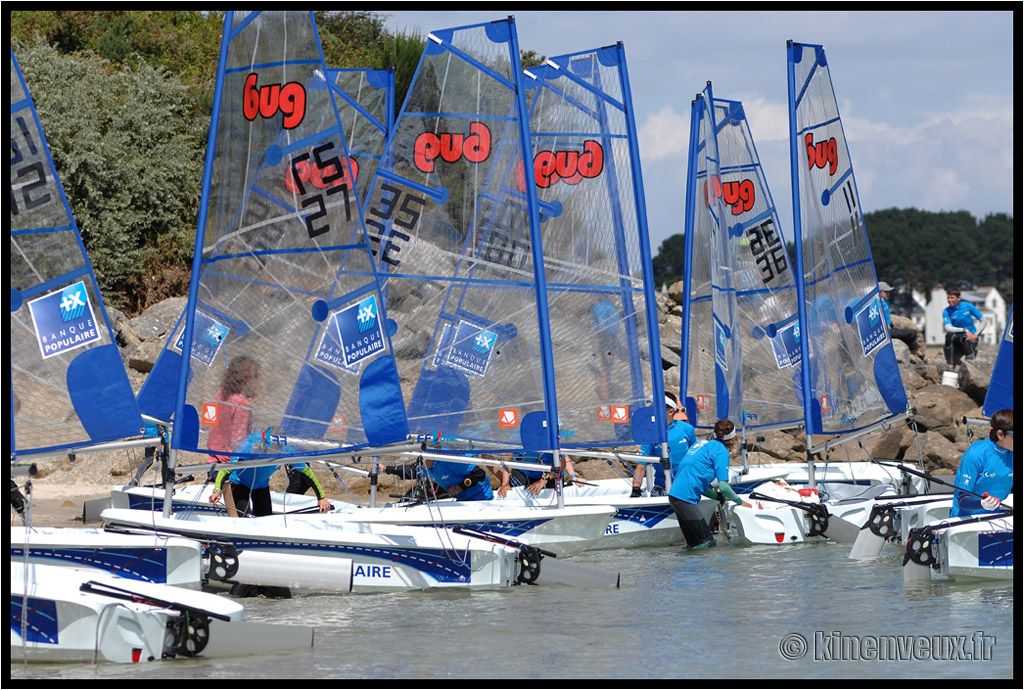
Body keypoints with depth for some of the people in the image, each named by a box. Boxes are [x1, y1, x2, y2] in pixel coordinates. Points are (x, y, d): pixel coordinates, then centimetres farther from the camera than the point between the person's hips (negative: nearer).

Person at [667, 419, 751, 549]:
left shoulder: (702, 444, 22)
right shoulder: (721, 450, -3)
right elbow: (723, 486, -9)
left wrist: (720, 497, 25)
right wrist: (740, 502, 6)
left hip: (673, 495, 9)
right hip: (686, 498, -9)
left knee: (693, 544, 13)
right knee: (708, 542, -11)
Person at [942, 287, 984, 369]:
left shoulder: (967, 306, -5)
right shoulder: (947, 311, -5)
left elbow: (983, 320, 1)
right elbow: (948, 328, -22)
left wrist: (976, 335, -10)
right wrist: (965, 330, -31)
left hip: (971, 338, -1)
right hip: (958, 339, 1)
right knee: (949, 335, -31)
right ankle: (950, 365, -25)